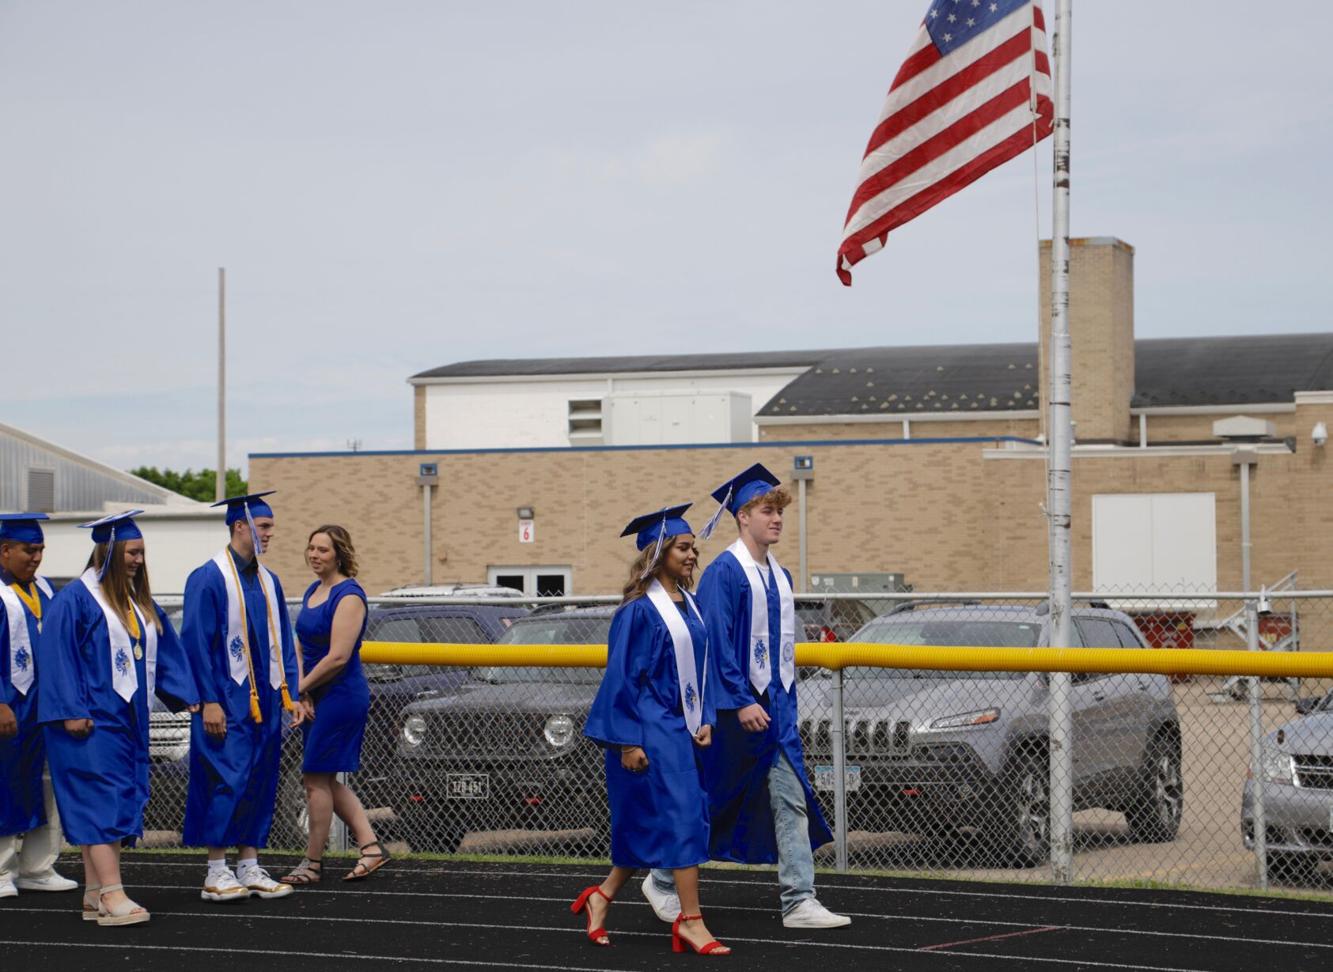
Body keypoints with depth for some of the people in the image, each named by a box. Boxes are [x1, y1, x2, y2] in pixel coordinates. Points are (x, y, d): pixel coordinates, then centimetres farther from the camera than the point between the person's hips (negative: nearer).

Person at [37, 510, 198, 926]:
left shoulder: (138, 599, 13)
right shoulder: (76, 598, -10)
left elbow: (165, 651, 17)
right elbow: (57, 654, -14)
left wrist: (186, 697, 9)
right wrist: (70, 712, -18)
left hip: (128, 719, 8)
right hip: (91, 720, -8)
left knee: (121, 801, 7)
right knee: (103, 801, -14)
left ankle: (95, 895, 11)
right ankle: (111, 897, -19)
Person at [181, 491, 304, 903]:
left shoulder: (268, 581, 13)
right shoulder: (209, 579, -9)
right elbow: (196, 642, -13)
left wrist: (290, 694, 9)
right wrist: (209, 701, -17)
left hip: (264, 702, 7)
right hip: (226, 702, -7)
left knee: (259, 783, 8)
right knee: (226, 781, -7)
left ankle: (249, 867, 15)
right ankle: (217, 873, -1)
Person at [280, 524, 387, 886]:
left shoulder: (348, 596, -15)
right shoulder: (312, 591, 13)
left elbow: (338, 657, -21)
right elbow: (303, 645, 15)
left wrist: (299, 688, -13)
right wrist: (301, 689, -2)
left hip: (341, 695, -9)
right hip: (317, 696, 9)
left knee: (316, 778, -4)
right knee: (326, 781, 11)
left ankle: (312, 863, 6)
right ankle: (371, 847, 15)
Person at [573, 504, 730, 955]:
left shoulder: (687, 605, 11)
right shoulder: (640, 610, -13)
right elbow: (623, 676, -14)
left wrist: (704, 720, 10)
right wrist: (628, 742, -17)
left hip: (679, 730, 8)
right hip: (649, 729, -8)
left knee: (649, 827, 11)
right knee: (682, 816, -10)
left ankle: (602, 896, 25)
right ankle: (690, 919, -6)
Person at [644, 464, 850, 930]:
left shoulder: (779, 577, 13)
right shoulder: (724, 572, -12)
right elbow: (716, 642, -18)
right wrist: (742, 701, -22)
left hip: (775, 705, 7)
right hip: (734, 707, -7)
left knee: (791, 801, -1)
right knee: (710, 801, 4)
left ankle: (799, 902, -2)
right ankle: (662, 881, 22)